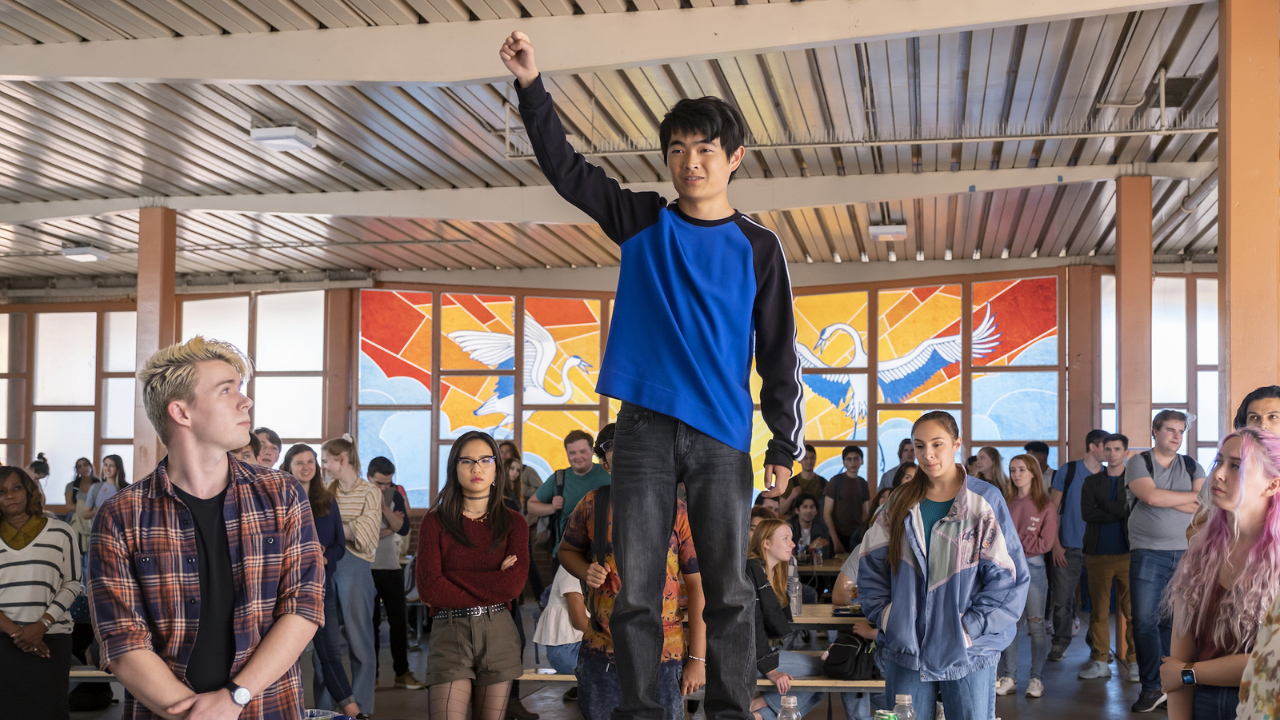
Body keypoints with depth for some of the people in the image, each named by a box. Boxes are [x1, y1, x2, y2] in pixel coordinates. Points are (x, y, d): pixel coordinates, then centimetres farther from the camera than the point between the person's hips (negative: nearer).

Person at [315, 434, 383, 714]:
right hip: (325, 564, 5)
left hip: (353, 567, -5)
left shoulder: (369, 492, -1)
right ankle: (324, 706, 16)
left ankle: (361, 708, 9)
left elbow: (363, 534, -12)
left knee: (359, 640, 1)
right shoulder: (328, 493, 13)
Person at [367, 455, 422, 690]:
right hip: (366, 568, -3)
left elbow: (403, 529, -8)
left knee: (399, 618, 3)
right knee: (371, 621, 2)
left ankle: (402, 673, 9)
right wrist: (389, 528, -10)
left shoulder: (394, 497, 6)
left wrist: (383, 505, -16)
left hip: (391, 567, 3)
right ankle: (370, 674, 10)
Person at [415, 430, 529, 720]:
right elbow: (429, 588, -8)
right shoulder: (435, 521, 3)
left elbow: (514, 584, -8)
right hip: (449, 633, -2)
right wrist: (492, 585, -7)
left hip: (498, 634, 2)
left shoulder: (513, 522, 7)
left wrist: (451, 579, -7)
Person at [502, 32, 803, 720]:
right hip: (644, 427, 1)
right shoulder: (641, 220, 9)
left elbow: (778, 354, 5)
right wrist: (531, 87, -4)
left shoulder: (758, 248, 5)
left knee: (728, 591, 1)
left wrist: (785, 444, 1)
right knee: (636, 591, 2)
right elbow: (565, 167, 7)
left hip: (722, 436, -1)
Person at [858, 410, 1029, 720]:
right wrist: (886, 616, 0)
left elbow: (1008, 577, -6)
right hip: (905, 650, 3)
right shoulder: (901, 502, 8)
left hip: (968, 654, -3)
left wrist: (971, 628, -12)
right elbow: (871, 565, 12)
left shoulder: (985, 500, -4)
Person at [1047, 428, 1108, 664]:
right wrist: (1055, 544, -6)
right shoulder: (1067, 471, -2)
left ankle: (1098, 641, 24)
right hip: (1069, 548, -2)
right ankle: (1060, 642, 14)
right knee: (1062, 599, -2)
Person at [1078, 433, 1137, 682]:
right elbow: (1087, 512, -3)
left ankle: (1135, 662, 3)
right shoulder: (1092, 482, 13)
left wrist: (1105, 507, -10)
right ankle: (1100, 663, 11)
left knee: (1132, 611, -5)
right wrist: (1121, 512, -8)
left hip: (1127, 554, -2)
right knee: (1098, 612, 4)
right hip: (1098, 554, 2)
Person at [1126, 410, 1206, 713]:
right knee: (1145, 621, -5)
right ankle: (1152, 688, 1)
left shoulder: (1192, 467, 12)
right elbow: (1150, 496, -16)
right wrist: (1192, 496, -5)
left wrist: (1165, 498, -12)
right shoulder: (1139, 463, 2)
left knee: (1174, 621, 2)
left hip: (1185, 554, 2)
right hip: (1148, 553, -2)